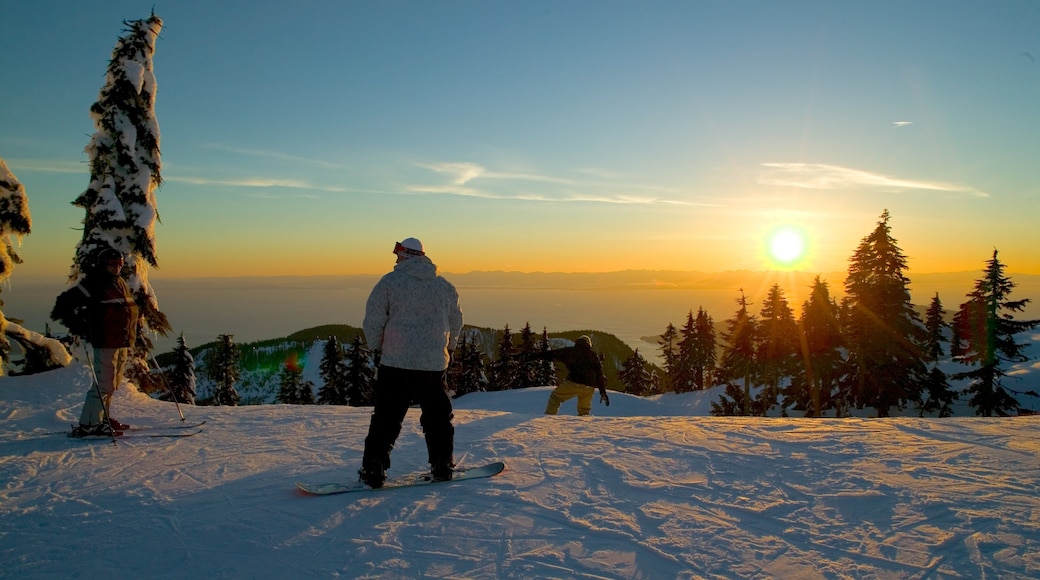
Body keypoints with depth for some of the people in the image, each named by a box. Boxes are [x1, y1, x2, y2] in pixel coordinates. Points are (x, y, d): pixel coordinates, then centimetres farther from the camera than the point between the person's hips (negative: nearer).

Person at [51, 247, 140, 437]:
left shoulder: (120, 283, 16)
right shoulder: (93, 284, -10)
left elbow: (130, 309, 28)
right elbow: (65, 302, -12)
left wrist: (131, 339, 19)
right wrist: (78, 327, -15)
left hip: (122, 343, 9)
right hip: (105, 343, -9)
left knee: (113, 384, 16)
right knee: (104, 384, -10)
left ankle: (102, 418, 27)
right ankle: (88, 424, -4)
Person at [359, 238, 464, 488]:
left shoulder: (390, 281, -5)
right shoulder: (445, 286, 8)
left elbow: (373, 321, -5)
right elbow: (456, 323, 16)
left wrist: (377, 348, 10)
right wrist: (447, 348, 31)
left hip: (396, 364, -3)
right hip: (435, 364, 3)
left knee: (386, 419, 5)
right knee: (438, 417, 16)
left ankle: (373, 470, 5)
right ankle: (442, 466, 20)